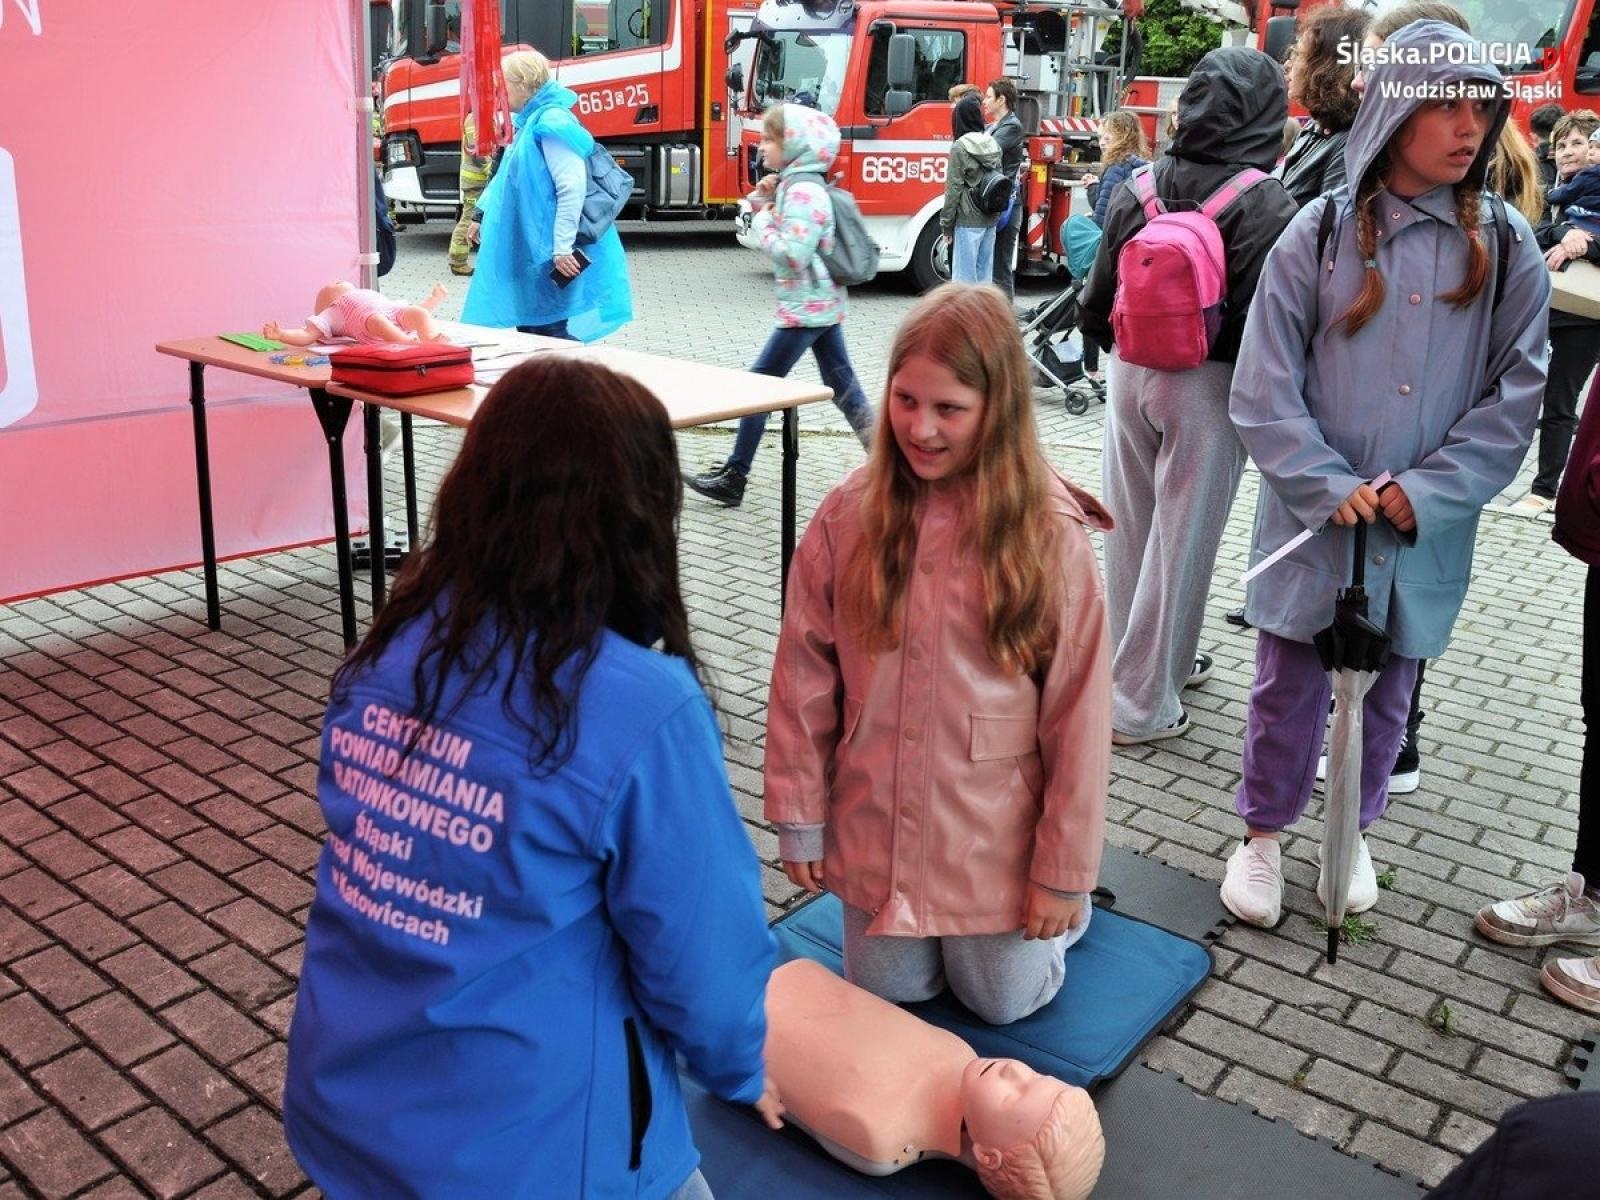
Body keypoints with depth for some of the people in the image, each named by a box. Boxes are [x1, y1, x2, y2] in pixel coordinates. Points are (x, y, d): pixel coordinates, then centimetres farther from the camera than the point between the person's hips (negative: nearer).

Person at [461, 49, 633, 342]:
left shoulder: (553, 123, -17)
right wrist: (483, 215, 24)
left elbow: (572, 189, -24)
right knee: (529, 329, 14)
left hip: (547, 255, -10)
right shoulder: (528, 122, 14)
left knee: (549, 330, -5)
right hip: (527, 249, 10)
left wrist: (562, 247, -25)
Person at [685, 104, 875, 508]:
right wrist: (763, 200, 3)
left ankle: (734, 478, 1)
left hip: (806, 309, -10)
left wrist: (764, 221, -14)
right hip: (822, 304, 10)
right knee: (843, 387, 12)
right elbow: (782, 233, 21)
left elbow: (792, 254, -28)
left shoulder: (803, 192, -18)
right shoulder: (795, 185, 12)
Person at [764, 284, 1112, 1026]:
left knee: (1003, 1004, 14)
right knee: (887, 994, 17)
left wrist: (1066, 871, -9)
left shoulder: (1050, 533, -17)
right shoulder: (851, 513, -11)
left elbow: (1079, 708, -12)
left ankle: (1060, 911, 42)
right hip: (875, 822, 2)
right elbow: (802, 673, -5)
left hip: (994, 833, -2)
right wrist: (798, 817, -2)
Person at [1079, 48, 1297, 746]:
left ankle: (1161, 657, 37)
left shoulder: (1137, 189, 1)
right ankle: (1140, 703, 11)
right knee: (1179, 540, 4)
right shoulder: (1264, 205, -14)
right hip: (1208, 384, -5)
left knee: (1131, 528, 17)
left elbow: (1098, 298, 7)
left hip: (1131, 374, 5)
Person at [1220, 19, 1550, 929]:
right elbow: (1265, 389, -6)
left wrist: (1423, 493, -12)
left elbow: (1514, 397, -1)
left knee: (1389, 693, 15)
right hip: (1314, 518, -2)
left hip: (1426, 533, 2)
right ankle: (1263, 836, 27)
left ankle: (1353, 833, 36)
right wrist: (1332, 488, -14)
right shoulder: (1322, 230, -4)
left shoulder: (1507, 248, 1)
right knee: (1289, 686, 7)